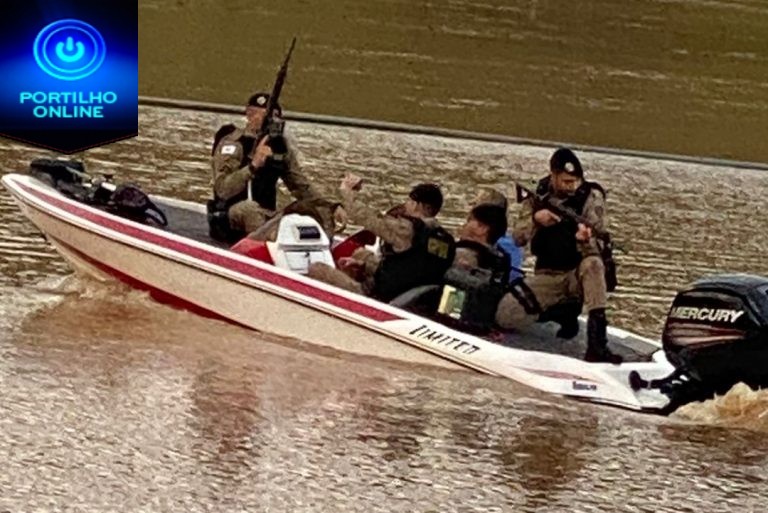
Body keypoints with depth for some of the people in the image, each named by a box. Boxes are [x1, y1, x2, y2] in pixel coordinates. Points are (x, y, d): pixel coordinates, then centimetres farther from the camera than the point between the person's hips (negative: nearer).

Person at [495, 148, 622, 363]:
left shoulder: (591, 196, -11)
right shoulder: (537, 195, 0)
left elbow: (591, 250, -19)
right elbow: (518, 238, -2)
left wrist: (585, 239, -43)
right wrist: (535, 219, -22)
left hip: (579, 273, -3)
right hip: (547, 275, 3)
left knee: (593, 264, -40)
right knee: (504, 315, -18)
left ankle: (597, 344, -44)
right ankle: (558, 310, 12)